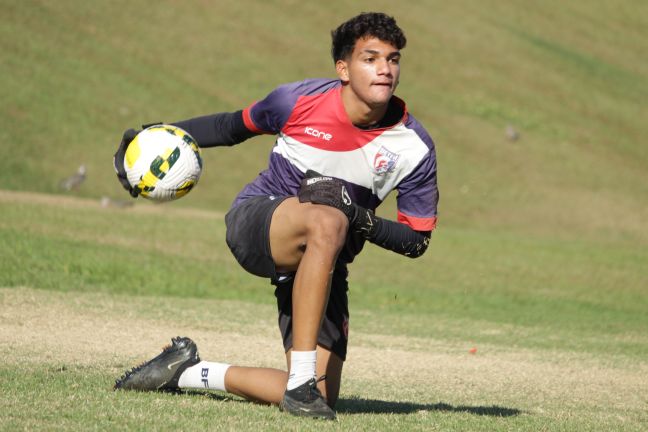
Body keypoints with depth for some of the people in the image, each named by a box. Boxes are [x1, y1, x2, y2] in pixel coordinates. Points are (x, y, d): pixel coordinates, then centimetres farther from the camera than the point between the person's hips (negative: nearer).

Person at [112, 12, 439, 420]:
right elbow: (233, 126, 9)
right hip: (254, 223, -3)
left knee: (321, 398, -9)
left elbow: (417, 240, -5)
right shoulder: (299, 100, -11)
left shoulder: (415, 149, -11)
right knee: (327, 222, -40)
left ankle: (188, 370, 12)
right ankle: (300, 381, -36)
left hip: (322, 262, 3)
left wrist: (361, 220, -23)